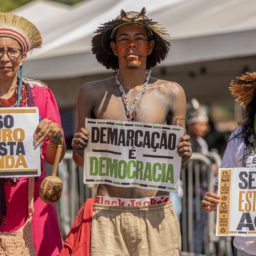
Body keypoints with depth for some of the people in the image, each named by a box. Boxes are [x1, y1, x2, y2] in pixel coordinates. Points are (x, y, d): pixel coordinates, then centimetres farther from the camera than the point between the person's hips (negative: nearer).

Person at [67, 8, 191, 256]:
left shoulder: (171, 93, 7)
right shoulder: (92, 93, 6)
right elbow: (81, 160, 14)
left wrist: (184, 155, -9)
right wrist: (78, 149, -8)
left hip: (156, 214, 0)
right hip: (107, 214, 0)